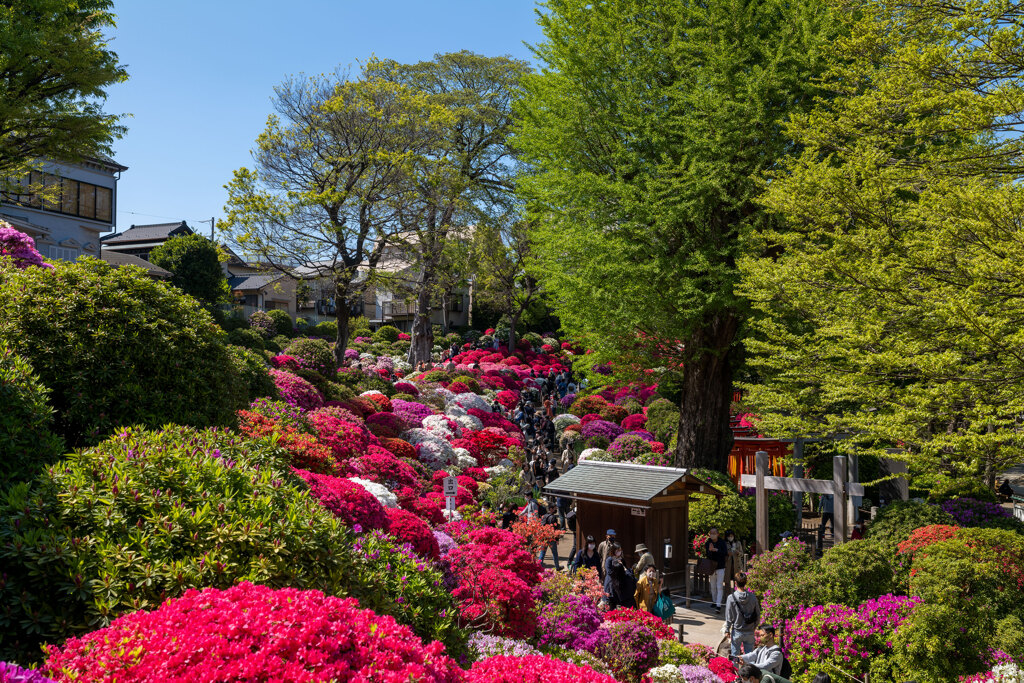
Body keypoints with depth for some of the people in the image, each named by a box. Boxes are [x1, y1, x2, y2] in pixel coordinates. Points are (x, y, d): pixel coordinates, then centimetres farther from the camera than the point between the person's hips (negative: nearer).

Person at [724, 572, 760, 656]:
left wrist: (727, 630, 4)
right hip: (750, 632, 2)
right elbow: (758, 614, 2)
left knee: (735, 655, 12)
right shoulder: (752, 597, -8)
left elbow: (729, 617, -9)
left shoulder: (731, 598, -16)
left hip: (737, 632, -2)